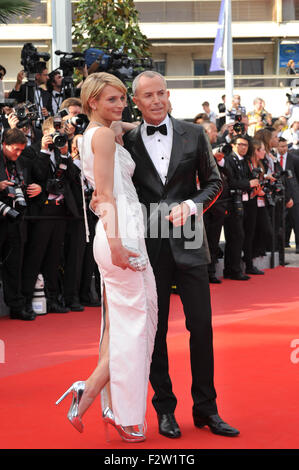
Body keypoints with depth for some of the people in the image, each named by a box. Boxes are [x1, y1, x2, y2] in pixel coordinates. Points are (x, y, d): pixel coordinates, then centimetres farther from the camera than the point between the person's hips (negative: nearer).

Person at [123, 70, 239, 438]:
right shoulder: (128, 142, 2)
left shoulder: (193, 134, 5)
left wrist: (191, 205, -8)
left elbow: (213, 181, 10)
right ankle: (165, 408, 17)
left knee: (201, 324, 2)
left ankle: (205, 408, 14)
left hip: (188, 242, 1)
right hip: (149, 245, 0)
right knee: (154, 329, 5)